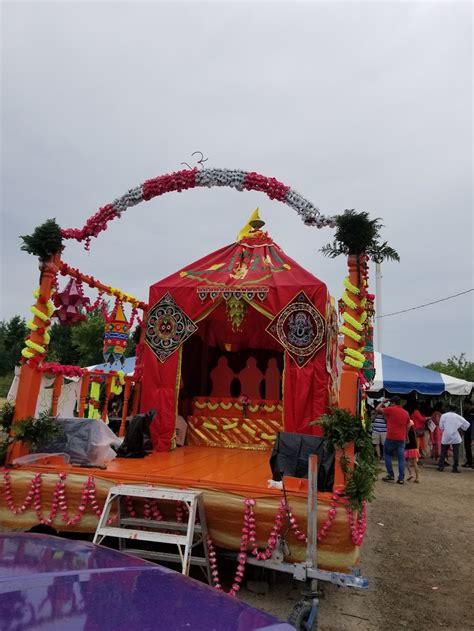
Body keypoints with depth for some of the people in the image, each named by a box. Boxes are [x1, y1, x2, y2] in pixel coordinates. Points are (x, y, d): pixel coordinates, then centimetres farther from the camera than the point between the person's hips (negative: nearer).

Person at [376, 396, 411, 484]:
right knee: (401, 459, 5)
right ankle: (401, 478, 4)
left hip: (391, 438, -4)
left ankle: (390, 475, 9)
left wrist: (383, 402, 15)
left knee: (387, 455, 13)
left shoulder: (391, 410, -7)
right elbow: (407, 427, 15)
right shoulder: (406, 413, 10)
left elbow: (377, 409, 1)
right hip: (401, 439, 4)